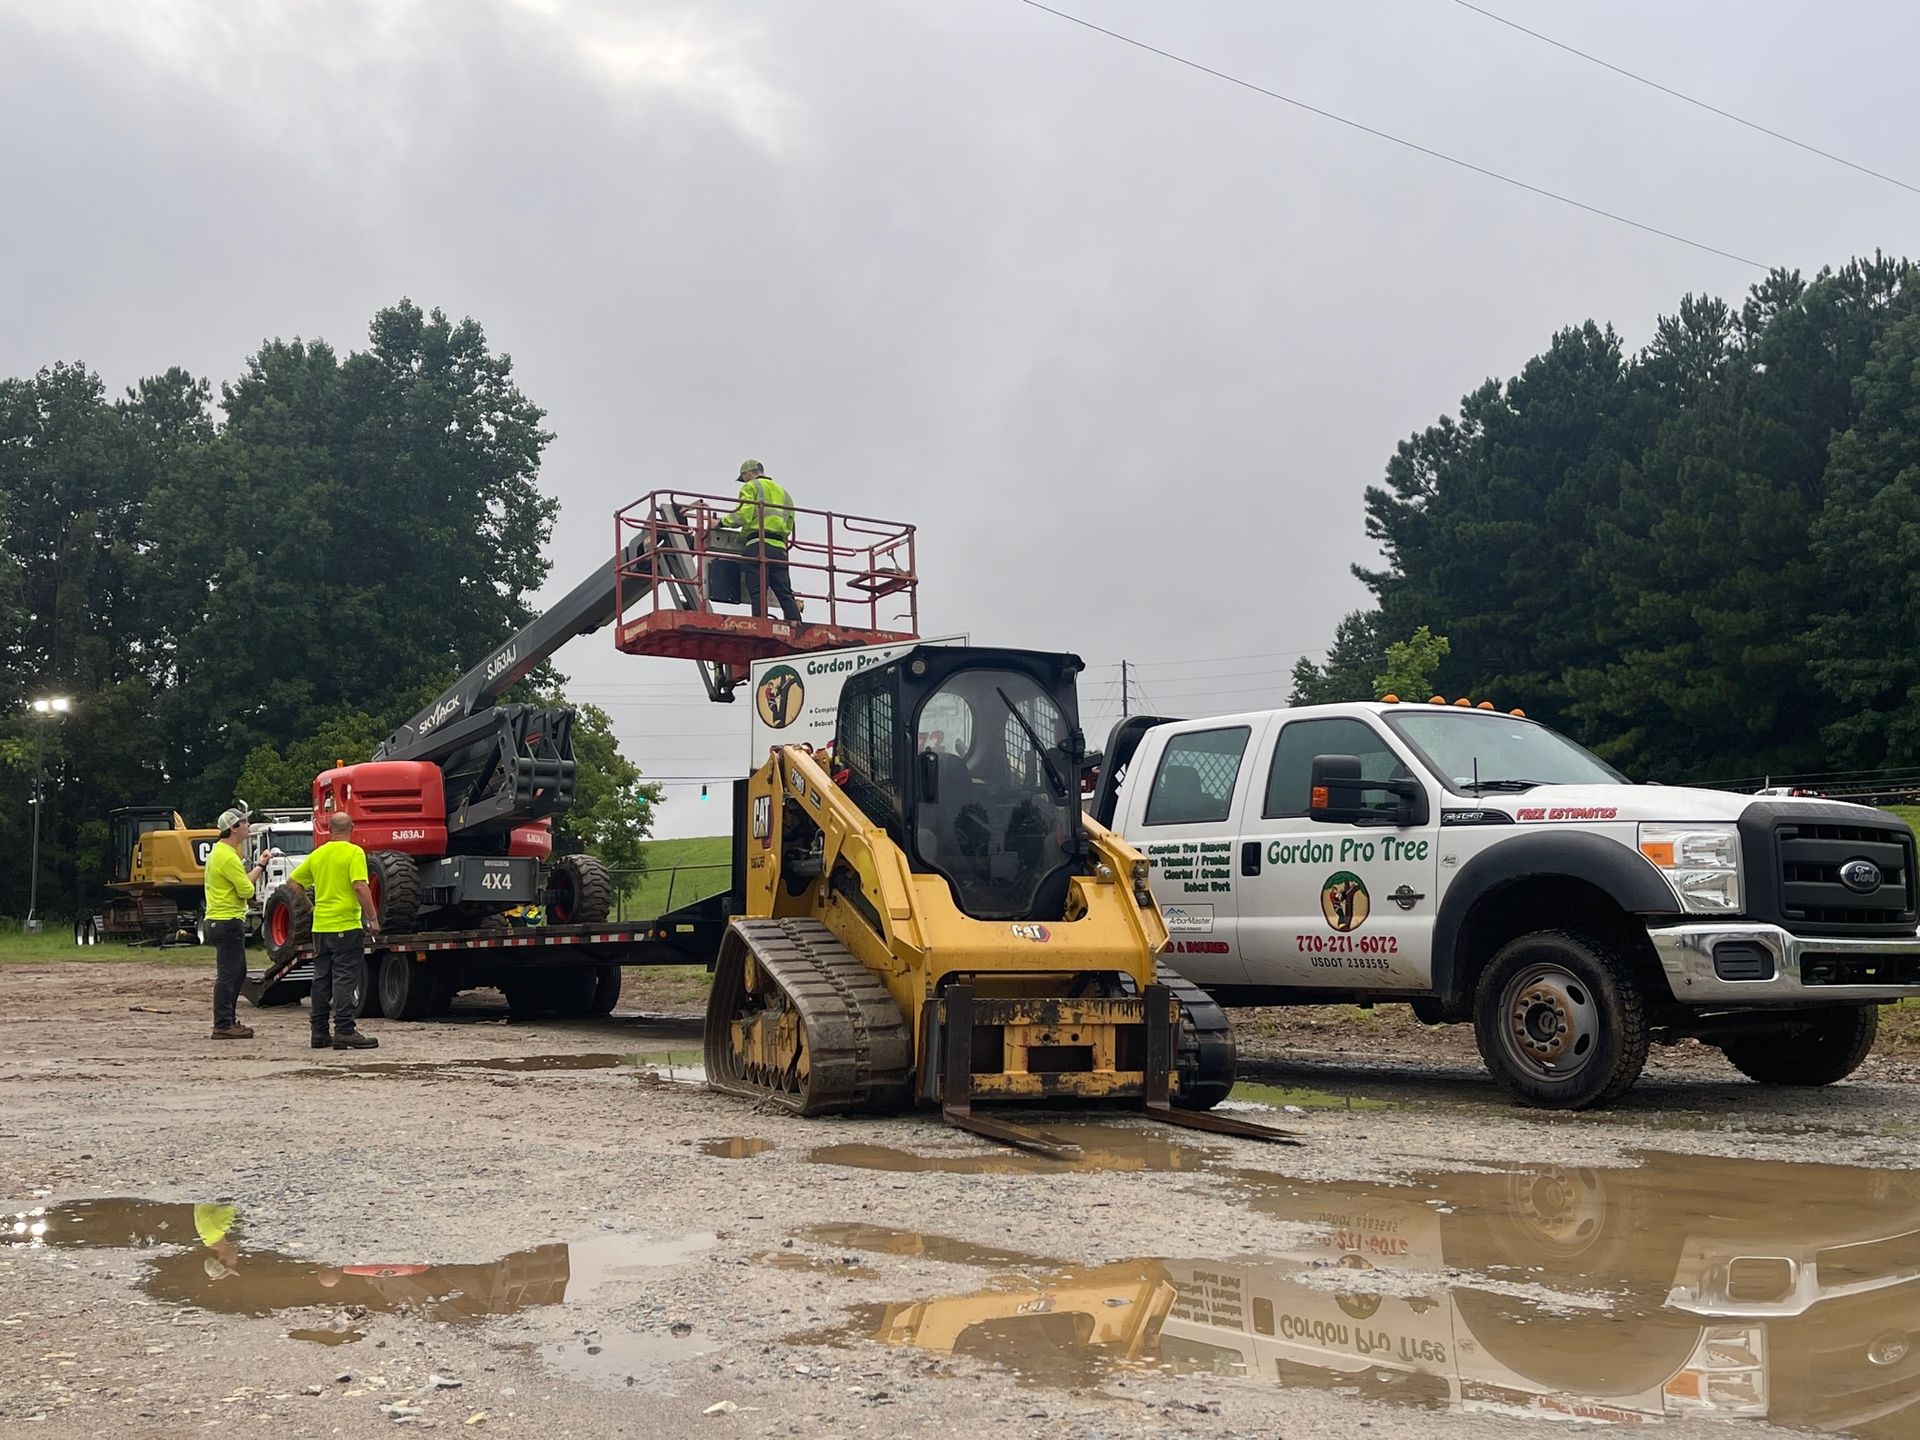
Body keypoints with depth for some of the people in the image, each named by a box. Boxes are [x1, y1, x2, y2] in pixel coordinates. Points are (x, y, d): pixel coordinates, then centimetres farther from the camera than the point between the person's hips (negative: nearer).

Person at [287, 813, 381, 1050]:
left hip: (320, 926, 6)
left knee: (322, 980, 12)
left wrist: (308, 903, 29)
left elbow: (292, 882, 17)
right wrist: (373, 918, -14)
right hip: (346, 925, -6)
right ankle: (344, 1031, -7)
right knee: (345, 979, -5)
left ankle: (319, 1032, 15)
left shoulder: (317, 854, 11)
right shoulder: (354, 853, -9)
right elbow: (360, 887, -19)